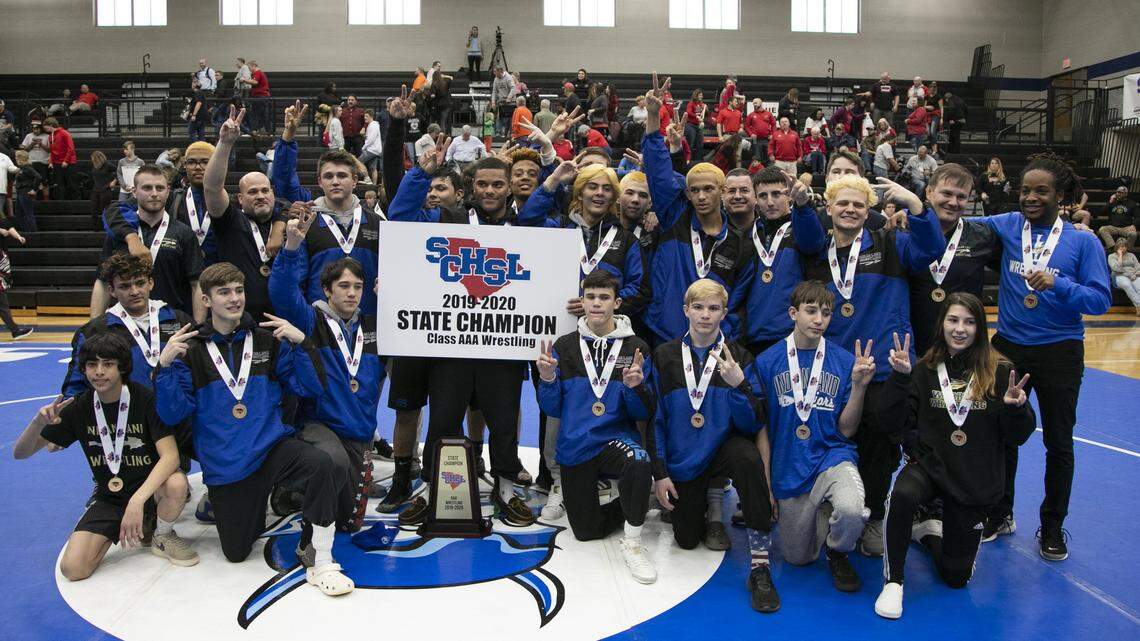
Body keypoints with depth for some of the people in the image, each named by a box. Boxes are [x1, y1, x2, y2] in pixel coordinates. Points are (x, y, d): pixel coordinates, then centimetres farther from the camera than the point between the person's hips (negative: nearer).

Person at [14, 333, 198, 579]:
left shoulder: (146, 398, -17)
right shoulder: (79, 407, -5)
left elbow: (170, 455, -26)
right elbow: (20, 453, -1)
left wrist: (137, 500, -40)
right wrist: (38, 423, -24)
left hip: (151, 486, -3)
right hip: (108, 496, 3)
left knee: (177, 484, -39)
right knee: (73, 568, -17)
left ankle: (162, 536, -3)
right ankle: (142, 527, 11)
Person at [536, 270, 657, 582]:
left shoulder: (635, 348, -2)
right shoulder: (564, 346, 2)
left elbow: (644, 413, -3)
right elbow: (553, 409, 2)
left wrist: (635, 387, -23)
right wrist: (548, 379, -16)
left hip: (617, 436, -1)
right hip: (574, 447, 2)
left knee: (639, 463, -36)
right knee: (586, 531, 2)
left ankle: (632, 543, -15)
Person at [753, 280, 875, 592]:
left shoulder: (844, 361, -2)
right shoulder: (767, 361, -3)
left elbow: (846, 430, -2)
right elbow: (760, 427, 1)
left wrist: (859, 384, -16)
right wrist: (765, 484, -1)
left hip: (832, 456, -1)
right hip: (789, 468, 1)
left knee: (851, 510, -34)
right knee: (798, 558, 9)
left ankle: (837, 554, 2)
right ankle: (819, 514, 42)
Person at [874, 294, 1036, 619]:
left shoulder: (1000, 372, -9)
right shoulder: (926, 369, -4)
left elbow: (1017, 437, -6)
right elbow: (894, 424, -9)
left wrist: (1016, 408, -26)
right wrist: (900, 378, -20)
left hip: (975, 480, 1)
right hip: (929, 465, 0)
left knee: (956, 577, 9)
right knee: (903, 494, -38)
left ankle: (927, 529, 42)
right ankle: (893, 580, -15)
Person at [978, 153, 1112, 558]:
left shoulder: (1084, 242, -6)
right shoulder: (1007, 227, 0)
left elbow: (1101, 299, -11)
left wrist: (1057, 284, -26)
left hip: (1059, 354, -1)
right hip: (1009, 348, 2)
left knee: (1058, 441, 10)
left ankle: (1053, 527, 26)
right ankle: (1000, 515, 29)